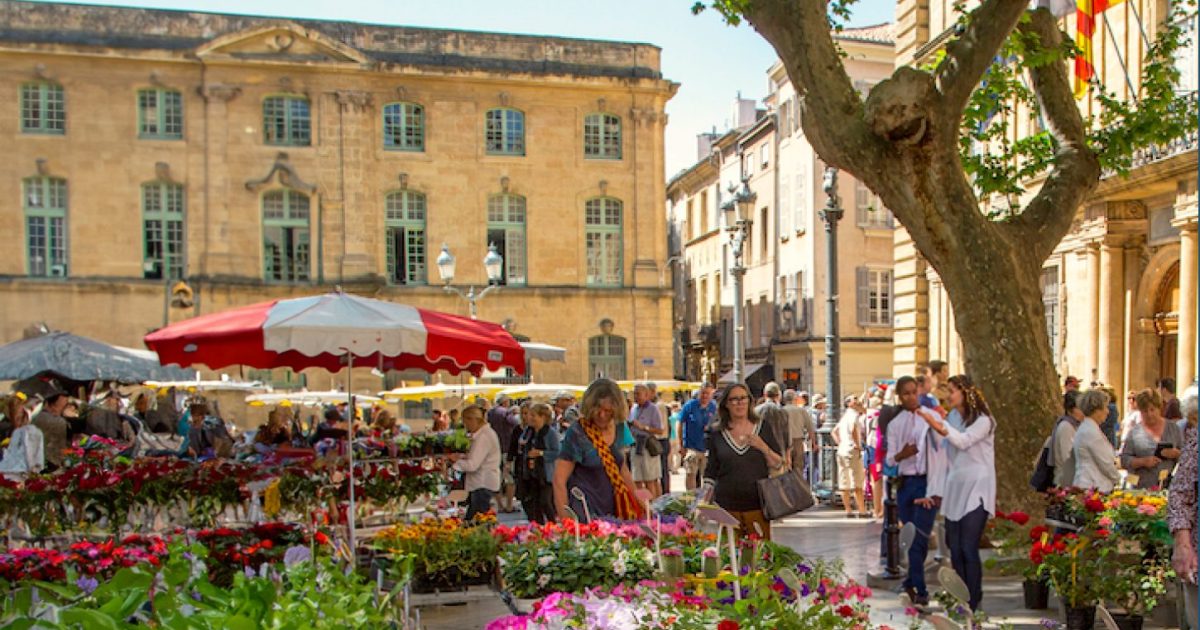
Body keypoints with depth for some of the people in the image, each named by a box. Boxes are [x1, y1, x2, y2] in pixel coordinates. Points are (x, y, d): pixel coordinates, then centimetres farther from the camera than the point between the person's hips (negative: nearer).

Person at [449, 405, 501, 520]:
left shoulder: (483, 437, -20)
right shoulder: (486, 432, 13)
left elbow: (472, 465, -23)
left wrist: (455, 462, -10)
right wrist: (461, 456, 7)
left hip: (483, 485, -10)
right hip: (480, 483, 10)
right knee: (470, 519, 12)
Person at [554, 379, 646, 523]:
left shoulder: (616, 429, 6)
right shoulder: (576, 434, -11)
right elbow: (559, 480, -12)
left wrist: (635, 493, 21)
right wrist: (565, 520, -17)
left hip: (615, 512, 5)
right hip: (586, 515, -5)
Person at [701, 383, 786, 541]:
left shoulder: (763, 428, 5)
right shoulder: (717, 433, 5)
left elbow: (778, 465, 5)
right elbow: (711, 472, 10)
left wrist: (763, 447, -12)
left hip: (757, 505, 0)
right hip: (727, 506, 0)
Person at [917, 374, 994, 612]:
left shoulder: (983, 420, -6)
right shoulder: (952, 418, 12)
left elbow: (963, 441, -25)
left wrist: (939, 426, -41)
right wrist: (936, 489, 11)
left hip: (976, 490, -6)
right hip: (954, 489, 6)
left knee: (968, 548, -10)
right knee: (955, 549, 6)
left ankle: (973, 603, -1)